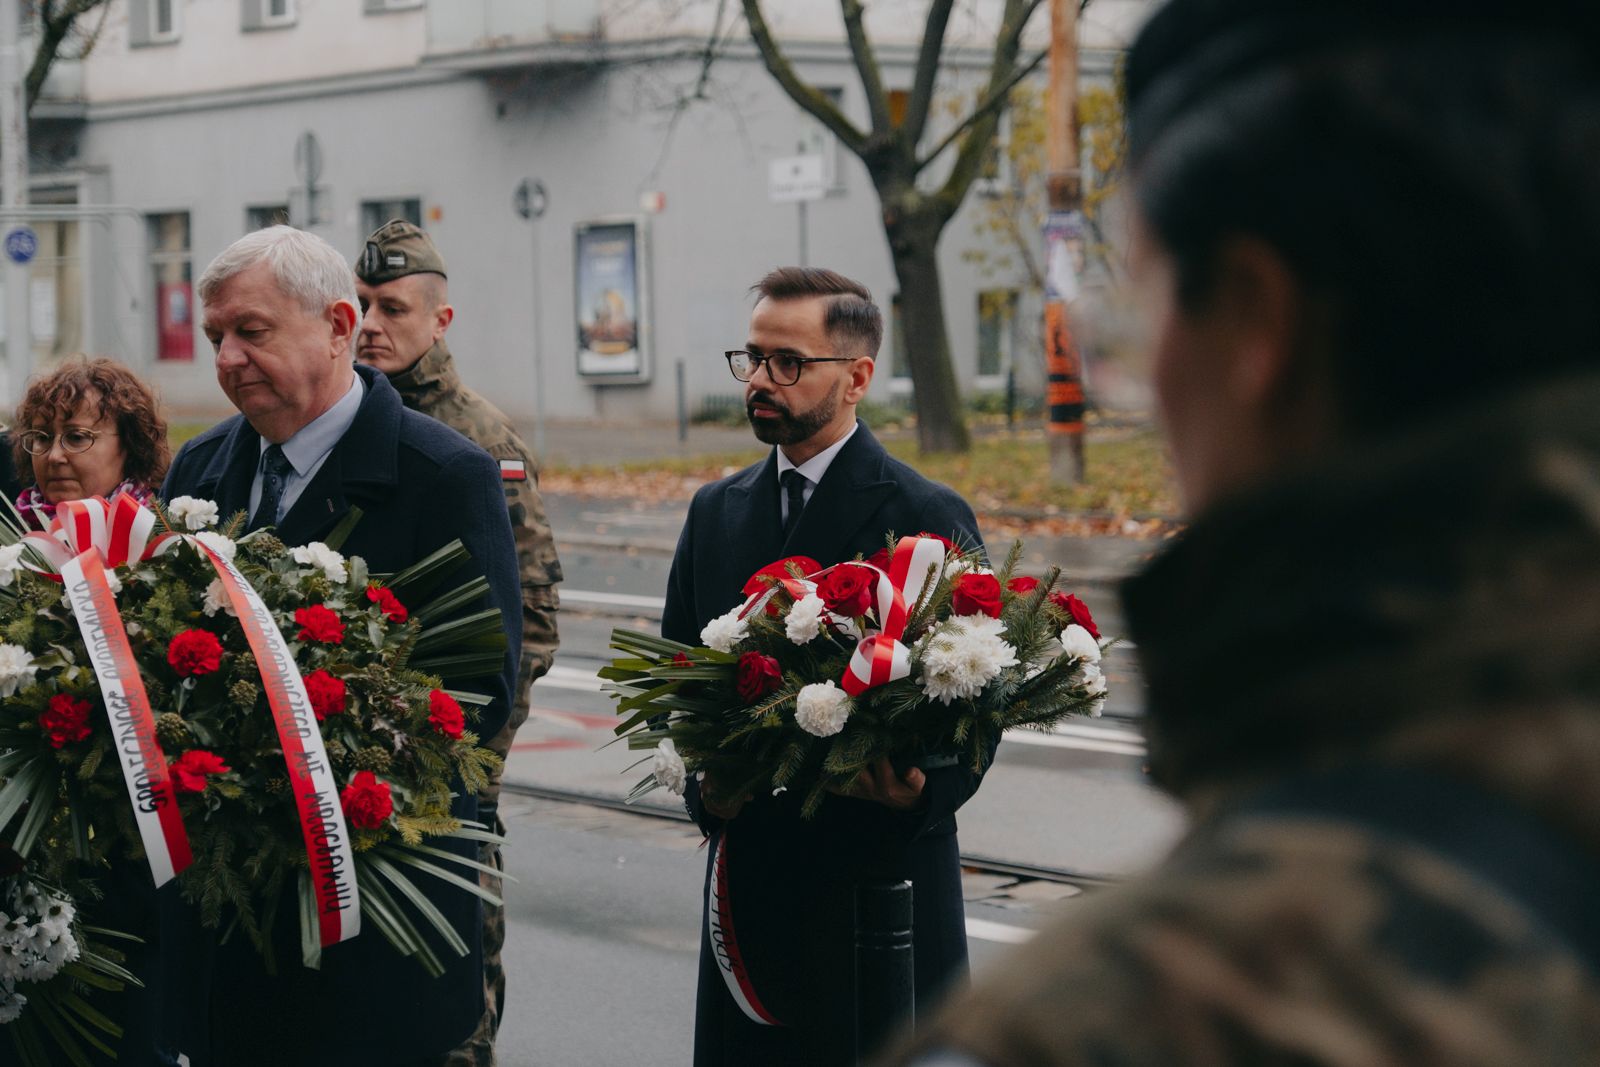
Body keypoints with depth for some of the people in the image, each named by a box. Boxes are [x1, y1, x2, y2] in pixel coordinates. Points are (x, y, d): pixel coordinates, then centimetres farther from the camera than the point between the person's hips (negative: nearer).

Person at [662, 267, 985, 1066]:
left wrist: (921, 792, -26)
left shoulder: (927, 518, -5)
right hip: (747, 873, 5)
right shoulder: (716, 513, 12)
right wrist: (704, 787, -3)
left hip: (880, 872, -5)